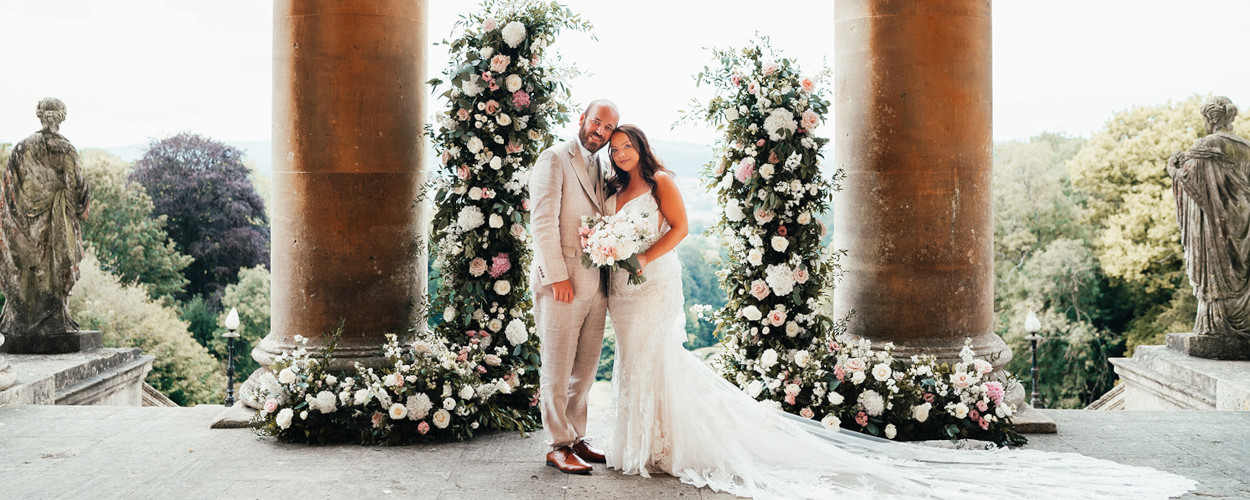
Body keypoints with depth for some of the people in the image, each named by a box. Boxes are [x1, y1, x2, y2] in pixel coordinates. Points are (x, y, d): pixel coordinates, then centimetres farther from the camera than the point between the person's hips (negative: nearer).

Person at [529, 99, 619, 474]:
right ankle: (559, 446, 7)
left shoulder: (603, 169, 18)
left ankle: (576, 438, 22)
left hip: (597, 284, 7)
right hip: (562, 281, -7)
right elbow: (543, 221, -11)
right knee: (557, 369, 0)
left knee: (585, 369, 12)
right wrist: (557, 275, -16)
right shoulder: (555, 159, -4)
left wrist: (611, 276, 8)